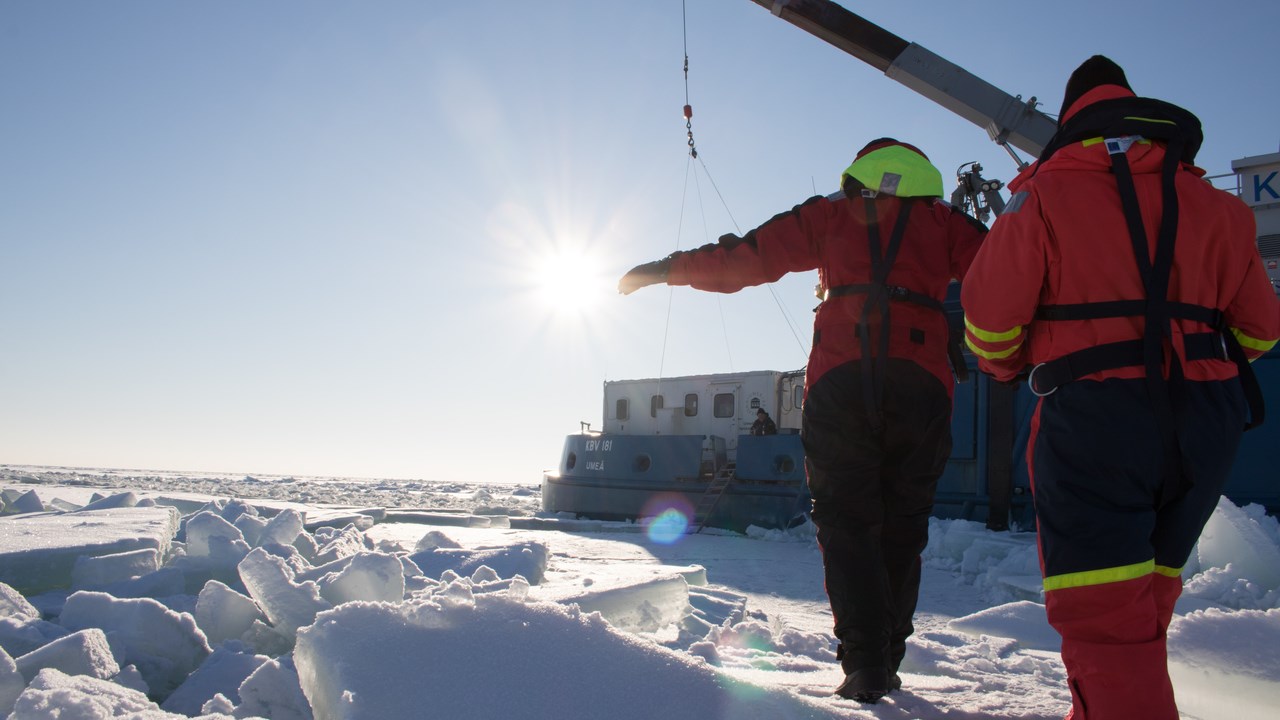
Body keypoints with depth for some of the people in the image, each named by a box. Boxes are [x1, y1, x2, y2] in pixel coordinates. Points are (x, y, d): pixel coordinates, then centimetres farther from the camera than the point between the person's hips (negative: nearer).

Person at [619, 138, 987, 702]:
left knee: (846, 524, 7)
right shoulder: (942, 219, 22)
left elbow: (749, 255, 14)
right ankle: (887, 661, 14)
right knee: (901, 528, 13)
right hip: (922, 385, 1)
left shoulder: (832, 213, 19)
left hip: (840, 381, -1)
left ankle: (864, 662, -2)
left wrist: (670, 268, 21)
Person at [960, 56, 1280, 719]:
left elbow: (990, 315, -4)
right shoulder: (1211, 202, 17)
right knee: (1145, 601, 19)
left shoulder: (1044, 193, 3)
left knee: (1100, 613, -6)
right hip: (1206, 423, 6)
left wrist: (1006, 368, 17)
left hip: (1093, 414, -5)